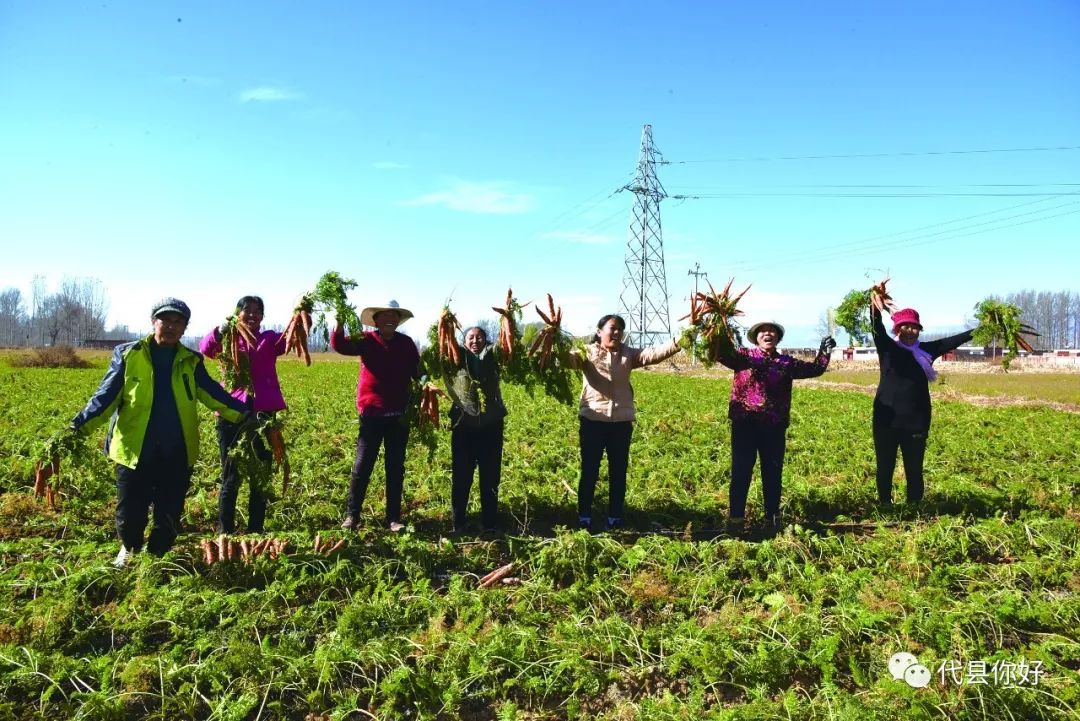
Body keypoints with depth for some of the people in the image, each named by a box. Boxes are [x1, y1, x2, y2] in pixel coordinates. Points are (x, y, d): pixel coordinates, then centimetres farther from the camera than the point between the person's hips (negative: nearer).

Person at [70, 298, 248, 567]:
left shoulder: (191, 361, 7)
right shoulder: (128, 354, 1)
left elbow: (213, 394, 6)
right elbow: (106, 395, -1)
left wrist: (245, 415, -4)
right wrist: (79, 427, -14)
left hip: (177, 453, 2)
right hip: (135, 450, -1)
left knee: (169, 514, 10)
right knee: (130, 511, 8)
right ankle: (129, 550, 39)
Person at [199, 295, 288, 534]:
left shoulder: (269, 340, 9)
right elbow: (205, 348, -15)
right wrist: (219, 332, -37)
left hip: (264, 413, 1)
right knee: (231, 478, 5)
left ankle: (256, 531, 20)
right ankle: (225, 532, 17)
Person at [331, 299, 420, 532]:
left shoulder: (406, 343, 5)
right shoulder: (366, 341, -1)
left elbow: (417, 372, 8)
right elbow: (339, 345, -16)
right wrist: (339, 323, -34)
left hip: (398, 415, 2)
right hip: (371, 414, -2)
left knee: (396, 468, 8)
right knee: (362, 466, 3)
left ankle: (394, 517, 17)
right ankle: (352, 515, 16)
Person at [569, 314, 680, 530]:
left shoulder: (629, 355, 7)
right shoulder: (587, 352, -1)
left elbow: (653, 354, -8)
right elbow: (570, 358, -20)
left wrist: (677, 343, -25)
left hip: (622, 422, 3)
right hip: (592, 420, -3)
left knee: (618, 472, 10)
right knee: (590, 471, 6)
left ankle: (615, 518, 22)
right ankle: (584, 517, 18)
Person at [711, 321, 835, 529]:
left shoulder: (787, 362, 11)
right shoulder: (743, 356, 4)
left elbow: (814, 369, 12)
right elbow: (722, 353, -11)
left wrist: (824, 353, -4)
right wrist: (720, 333, -28)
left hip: (774, 426, 2)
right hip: (745, 424, -2)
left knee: (773, 472, 12)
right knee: (741, 471, 3)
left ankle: (773, 516, 27)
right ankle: (735, 517, 12)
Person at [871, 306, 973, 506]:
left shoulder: (926, 350, 9)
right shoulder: (887, 347, 1)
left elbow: (953, 341, 7)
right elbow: (877, 327, -13)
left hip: (916, 421, 2)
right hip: (887, 419, -2)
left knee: (914, 469, 9)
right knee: (885, 467, 8)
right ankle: (885, 506, 21)